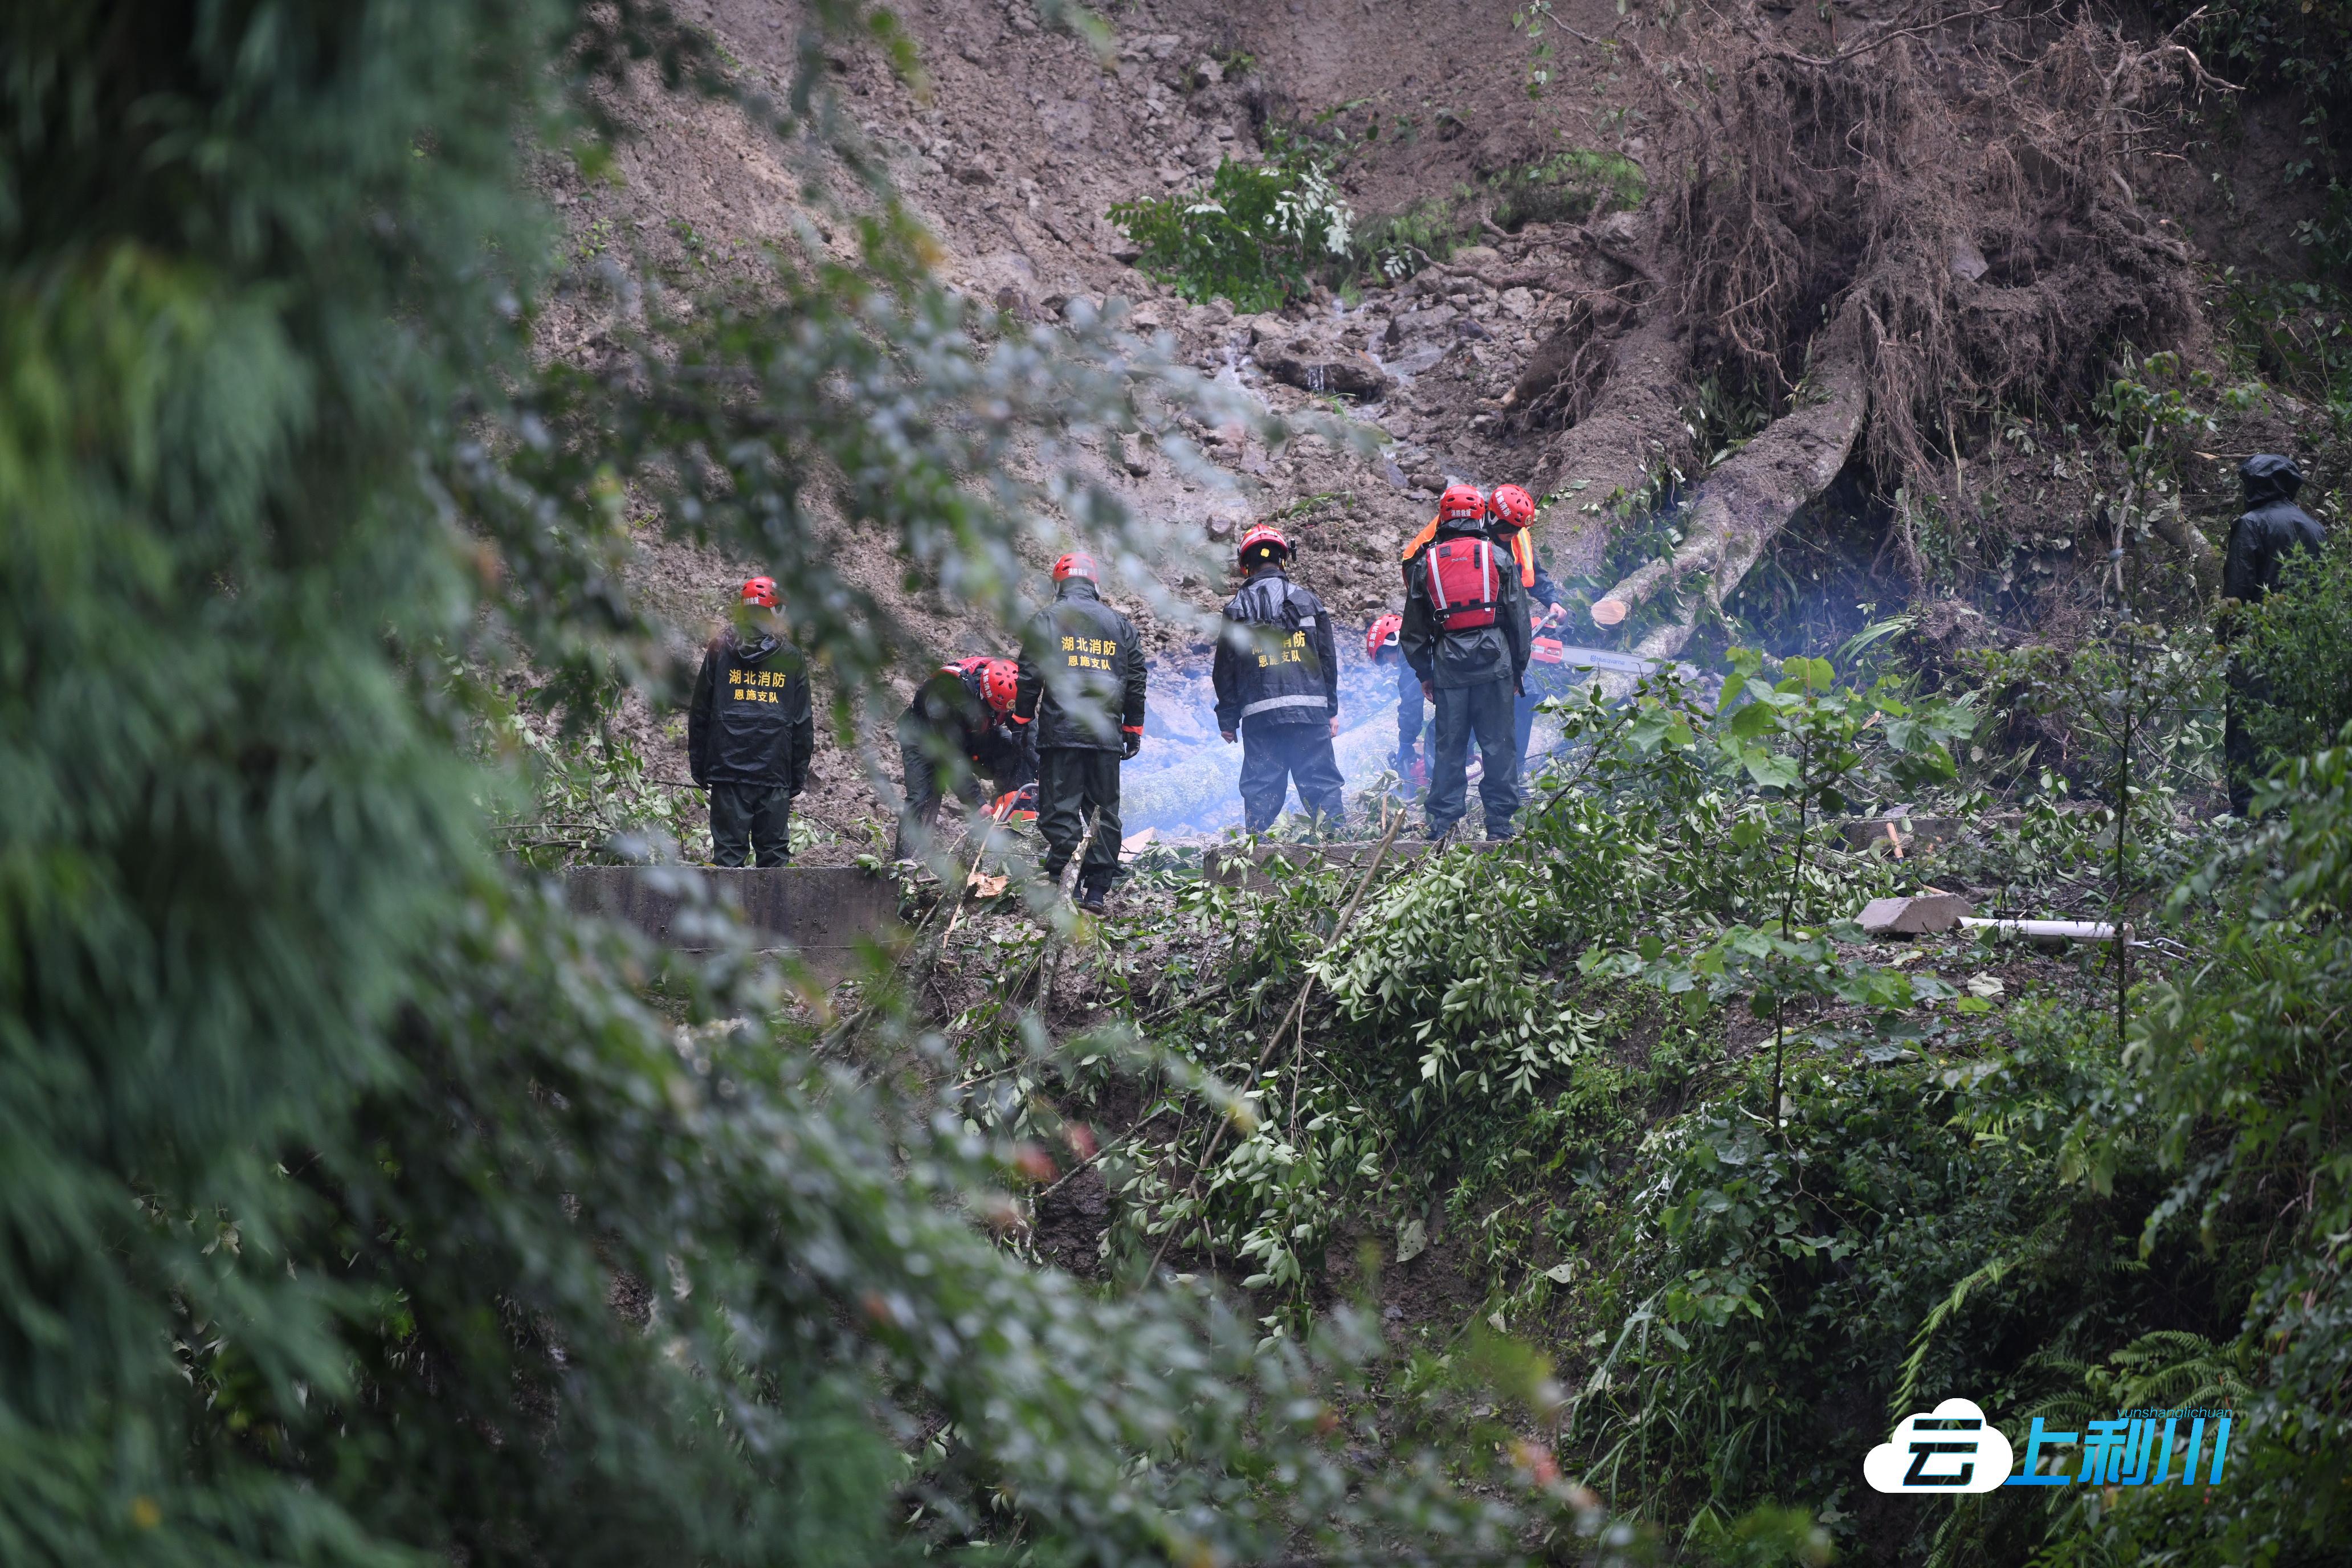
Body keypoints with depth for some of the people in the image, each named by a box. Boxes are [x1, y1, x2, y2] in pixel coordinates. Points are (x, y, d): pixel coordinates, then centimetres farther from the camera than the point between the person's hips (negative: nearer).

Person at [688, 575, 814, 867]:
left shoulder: (719, 650, 6)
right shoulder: (791, 658, 5)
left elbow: (699, 713, 8)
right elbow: (803, 725, 7)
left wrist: (699, 766, 13)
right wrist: (799, 775, 12)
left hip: (728, 769, 0)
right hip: (775, 773, 0)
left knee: (729, 851, 0)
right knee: (774, 851, 5)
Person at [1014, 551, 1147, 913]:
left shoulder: (1047, 620, 2)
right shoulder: (1119, 624, 13)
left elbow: (1030, 677, -2)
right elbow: (1136, 680, 14)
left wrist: (1022, 721, 8)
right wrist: (1133, 730, 20)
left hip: (1060, 733, -3)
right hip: (1107, 735, 3)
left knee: (1059, 809, -4)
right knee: (1105, 812, 9)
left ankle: (1059, 878, -17)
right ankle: (1096, 890, 6)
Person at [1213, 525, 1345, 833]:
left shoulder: (1237, 610, 3)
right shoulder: (1307, 601, 5)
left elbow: (1225, 671, 5)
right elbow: (1328, 659, 7)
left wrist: (1227, 720, 12)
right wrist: (1332, 710, 14)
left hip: (1259, 715, 0)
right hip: (1309, 712, 0)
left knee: (1260, 788, 4)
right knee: (1321, 782, 3)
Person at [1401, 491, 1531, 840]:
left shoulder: (1425, 563, 6)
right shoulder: (1499, 558, 3)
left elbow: (1414, 628, 10)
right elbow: (1519, 619, 5)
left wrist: (1424, 673, 18)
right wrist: (1518, 668, 13)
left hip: (1448, 667, 1)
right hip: (1494, 665, -1)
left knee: (1448, 748, 7)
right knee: (1498, 745, 3)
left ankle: (1442, 825, 6)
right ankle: (1500, 822, 3)